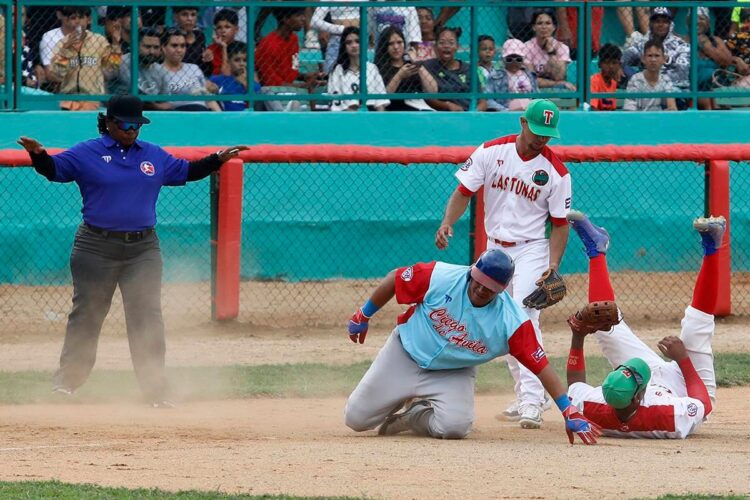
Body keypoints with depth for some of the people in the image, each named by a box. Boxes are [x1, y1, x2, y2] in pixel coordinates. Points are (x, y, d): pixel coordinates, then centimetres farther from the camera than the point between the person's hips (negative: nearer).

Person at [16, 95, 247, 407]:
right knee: (86, 315, 3)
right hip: (97, 248, -3)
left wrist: (218, 159, 12)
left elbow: (186, 171, 23)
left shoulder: (155, 157, 12)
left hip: (143, 249, 3)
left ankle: (155, 390, -1)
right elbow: (53, 169, -10)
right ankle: (68, 379, 17)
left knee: (147, 318, -3)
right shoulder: (86, 154, -1)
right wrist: (39, 155, -31)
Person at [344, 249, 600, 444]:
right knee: (356, 418, 1)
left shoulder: (511, 320, -26)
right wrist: (363, 317, 1)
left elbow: (540, 364, -26)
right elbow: (395, 279, -10)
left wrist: (570, 414, -29)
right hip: (406, 354, 1)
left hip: (453, 374, -1)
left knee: (455, 427, -30)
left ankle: (415, 416, 6)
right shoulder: (440, 277, -26)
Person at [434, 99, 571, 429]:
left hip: (531, 250, -4)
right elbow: (464, 192, -4)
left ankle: (532, 401, -27)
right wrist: (447, 223, -22)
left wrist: (553, 264, -19)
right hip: (494, 249, 4)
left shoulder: (557, 172, -10)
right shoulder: (492, 152, -5)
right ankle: (526, 395, 23)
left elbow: (560, 223, -6)